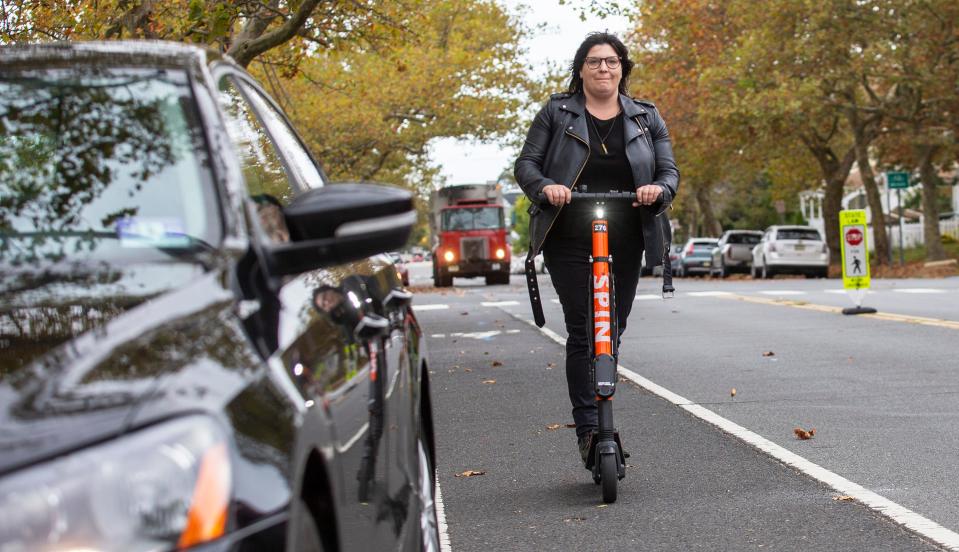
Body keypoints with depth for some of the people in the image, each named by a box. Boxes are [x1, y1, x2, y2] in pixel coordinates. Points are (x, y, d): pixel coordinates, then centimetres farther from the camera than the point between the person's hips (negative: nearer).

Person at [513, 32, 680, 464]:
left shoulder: (646, 117, 13)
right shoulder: (557, 112, 6)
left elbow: (669, 170, 9)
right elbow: (526, 163, 4)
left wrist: (659, 190, -15)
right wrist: (545, 187, -18)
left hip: (625, 245, 3)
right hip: (570, 242, -3)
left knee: (612, 334, 6)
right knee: (583, 333, -10)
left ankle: (598, 421, 19)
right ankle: (589, 429, -10)